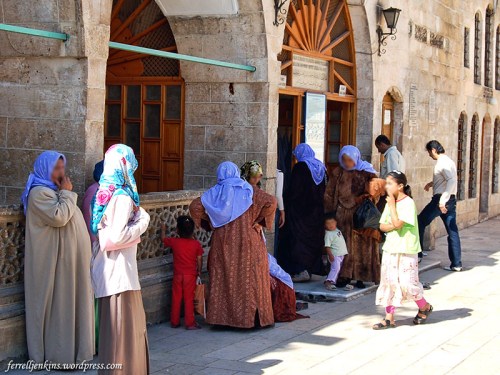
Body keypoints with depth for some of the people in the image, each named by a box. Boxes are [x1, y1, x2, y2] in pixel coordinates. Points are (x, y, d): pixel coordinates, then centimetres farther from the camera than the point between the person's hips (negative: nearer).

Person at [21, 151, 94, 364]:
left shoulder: (53, 191, 17)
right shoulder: (39, 193, -14)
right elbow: (59, 217, -24)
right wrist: (67, 194, -16)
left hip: (67, 259, 10)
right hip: (54, 261, -10)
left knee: (69, 303, 13)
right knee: (57, 304, -4)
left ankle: (68, 348, 22)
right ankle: (56, 353, 4)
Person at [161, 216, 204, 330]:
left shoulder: (174, 242, -4)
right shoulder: (196, 244, -6)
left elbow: (164, 239, 14)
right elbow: (199, 259, -4)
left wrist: (163, 229, 33)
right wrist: (199, 271, 10)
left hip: (178, 275, 1)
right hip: (191, 275, -1)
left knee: (176, 299, 11)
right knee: (189, 299, 2)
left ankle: (174, 322, 20)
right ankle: (190, 323, 4)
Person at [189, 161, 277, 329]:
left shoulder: (215, 192, 2)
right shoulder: (248, 190, -1)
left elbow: (194, 206, -5)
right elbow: (271, 202, -11)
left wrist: (209, 221, 6)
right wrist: (259, 222, -2)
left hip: (223, 242, 1)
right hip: (247, 241, -1)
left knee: (223, 278, 9)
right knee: (249, 277, 6)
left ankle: (222, 317, 11)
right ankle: (252, 316, 8)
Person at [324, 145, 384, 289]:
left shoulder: (366, 172, -2)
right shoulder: (337, 173, 6)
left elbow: (375, 191, -4)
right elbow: (330, 195, 9)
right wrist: (331, 212, 3)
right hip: (343, 216, 2)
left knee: (361, 245, 0)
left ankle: (360, 277, 7)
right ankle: (344, 276, 5)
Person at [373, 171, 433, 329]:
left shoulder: (408, 203, -13)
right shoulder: (390, 203, 11)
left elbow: (397, 223, -23)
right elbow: (382, 226, 7)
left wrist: (392, 204, -15)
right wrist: (393, 226, -13)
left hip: (406, 251, -7)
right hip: (390, 249, 7)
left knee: (407, 283, -6)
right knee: (389, 282, 4)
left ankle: (425, 307, 20)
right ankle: (389, 318, 10)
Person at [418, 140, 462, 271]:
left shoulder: (442, 163, -14)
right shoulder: (449, 161, 16)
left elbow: (452, 180, -26)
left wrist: (443, 200, -32)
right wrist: (433, 183, 25)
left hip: (440, 199, -9)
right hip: (451, 200, 9)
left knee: (420, 222, 3)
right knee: (452, 231, 7)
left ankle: (417, 254, 7)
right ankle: (456, 264, 8)